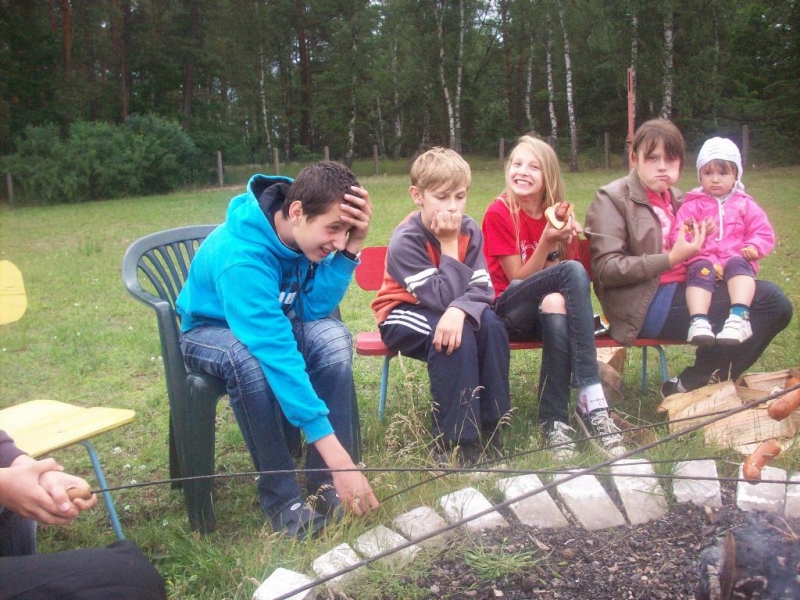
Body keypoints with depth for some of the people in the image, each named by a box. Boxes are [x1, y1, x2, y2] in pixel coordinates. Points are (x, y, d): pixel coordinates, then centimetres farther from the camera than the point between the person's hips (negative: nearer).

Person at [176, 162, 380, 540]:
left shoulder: (306, 231, -17)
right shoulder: (240, 256, -37)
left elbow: (314, 309, -16)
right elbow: (276, 351, -44)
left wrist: (351, 248, -31)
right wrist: (335, 452, -46)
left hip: (271, 319, 5)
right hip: (211, 330, -5)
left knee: (333, 337, -26)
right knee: (249, 358, -39)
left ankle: (328, 484, -17)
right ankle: (282, 500, -23)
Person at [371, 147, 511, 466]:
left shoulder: (469, 230, -8)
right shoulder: (405, 240, -24)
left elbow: (482, 288, -17)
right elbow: (442, 297, -29)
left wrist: (459, 310, -37)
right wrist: (449, 245, -26)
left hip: (449, 311, 5)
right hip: (403, 315, -5)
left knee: (491, 325, -25)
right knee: (456, 338, -34)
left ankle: (489, 428, -16)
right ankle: (456, 442, -25)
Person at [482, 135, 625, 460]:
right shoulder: (499, 212, -6)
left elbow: (569, 283, 3)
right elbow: (518, 279, -9)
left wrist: (564, 243, -14)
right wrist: (546, 243, -23)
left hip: (546, 309, 4)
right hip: (508, 310, -4)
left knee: (557, 304, -36)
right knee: (573, 271, -30)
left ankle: (554, 421, -29)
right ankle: (591, 398, -34)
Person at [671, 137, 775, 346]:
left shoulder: (745, 205, 18)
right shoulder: (692, 205, 12)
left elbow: (764, 233, 15)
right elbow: (678, 234, 0)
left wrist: (754, 247, -7)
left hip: (736, 260, 1)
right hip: (703, 261, -1)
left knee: (738, 265, -34)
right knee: (701, 272, -35)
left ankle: (739, 318, -50)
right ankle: (699, 322, -52)